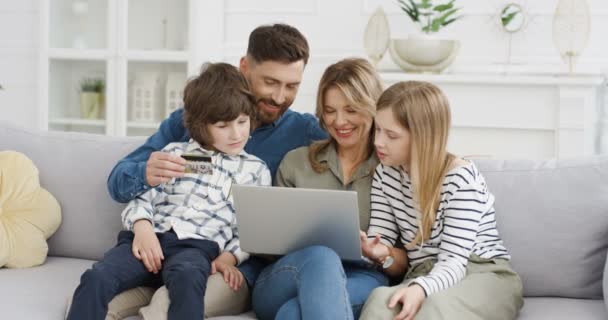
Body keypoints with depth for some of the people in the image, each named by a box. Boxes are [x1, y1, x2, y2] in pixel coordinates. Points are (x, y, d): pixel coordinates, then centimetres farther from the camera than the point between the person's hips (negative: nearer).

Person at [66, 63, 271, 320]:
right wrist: (142, 226, -7)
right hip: (149, 237, 2)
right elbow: (143, 197, 15)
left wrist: (230, 257, -4)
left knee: (186, 275, -41)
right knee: (96, 277, -28)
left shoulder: (256, 170, 19)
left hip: (198, 246, -2)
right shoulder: (174, 153, 22)